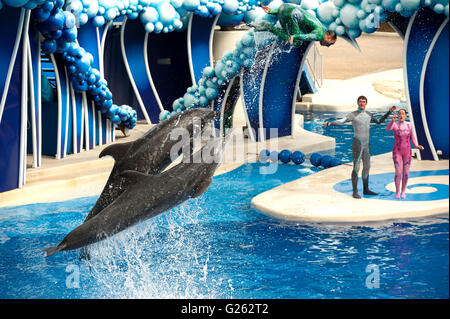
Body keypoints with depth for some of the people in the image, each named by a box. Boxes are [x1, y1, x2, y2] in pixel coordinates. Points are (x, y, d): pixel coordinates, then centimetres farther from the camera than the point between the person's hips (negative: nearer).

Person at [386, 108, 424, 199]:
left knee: (406, 173, 2)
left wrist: (416, 146, -9)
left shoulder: (409, 125, 2)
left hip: (407, 151, 3)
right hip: (397, 151, -3)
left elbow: (412, 138, 9)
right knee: (398, 173, -9)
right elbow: (387, 128, -31)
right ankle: (397, 192, 9)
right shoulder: (394, 124, -8)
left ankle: (403, 192, 19)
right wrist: (392, 120, -49)